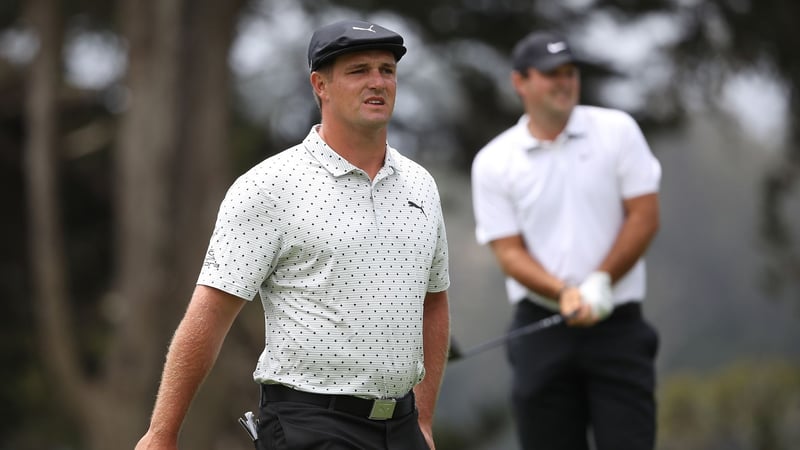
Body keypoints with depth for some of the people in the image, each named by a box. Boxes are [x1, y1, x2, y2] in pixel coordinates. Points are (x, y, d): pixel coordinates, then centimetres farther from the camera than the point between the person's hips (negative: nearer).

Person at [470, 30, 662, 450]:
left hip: (618, 325, 0)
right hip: (541, 327, 0)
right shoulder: (493, 161, 2)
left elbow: (644, 217, -1)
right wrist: (564, 294, -19)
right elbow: (509, 253, -2)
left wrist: (599, 284, -11)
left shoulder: (617, 131, 3)